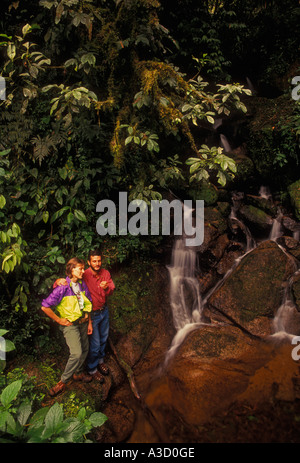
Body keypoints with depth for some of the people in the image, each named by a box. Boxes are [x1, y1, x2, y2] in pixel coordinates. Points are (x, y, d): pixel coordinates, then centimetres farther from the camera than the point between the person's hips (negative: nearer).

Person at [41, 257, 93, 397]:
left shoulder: (82, 284, 0)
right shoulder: (62, 287, -21)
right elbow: (45, 307, -20)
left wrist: (89, 322, 12)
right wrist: (59, 320, -12)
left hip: (82, 321, 7)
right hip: (69, 323, -6)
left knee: (85, 350, 14)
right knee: (76, 353, -16)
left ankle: (78, 373, 38)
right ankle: (63, 381, 3)